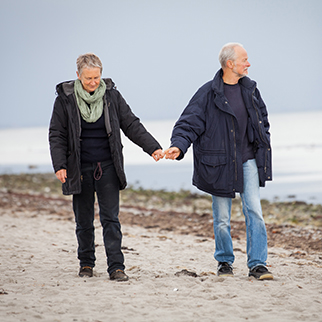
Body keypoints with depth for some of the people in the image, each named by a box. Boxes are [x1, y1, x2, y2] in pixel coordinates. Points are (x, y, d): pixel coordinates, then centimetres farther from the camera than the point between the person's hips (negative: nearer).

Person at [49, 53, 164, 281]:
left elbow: (131, 125, 3)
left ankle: (116, 267, -6)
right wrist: (59, 165, -11)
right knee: (84, 220, 8)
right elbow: (57, 134, -1)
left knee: (110, 218, -6)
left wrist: (153, 147, -7)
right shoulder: (65, 98, -3)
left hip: (108, 167, 0)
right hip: (80, 169, 0)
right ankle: (86, 263, 24)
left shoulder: (111, 95, 1)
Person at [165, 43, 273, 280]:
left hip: (247, 160, 3)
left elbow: (262, 121, 20)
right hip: (220, 163, -3)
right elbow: (189, 123, -10)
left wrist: (264, 153, 17)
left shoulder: (250, 89, 8)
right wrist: (178, 145, -27)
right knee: (222, 218, 4)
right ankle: (225, 262, 22)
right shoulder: (208, 93, -8)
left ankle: (257, 264, -6)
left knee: (254, 211, -8)